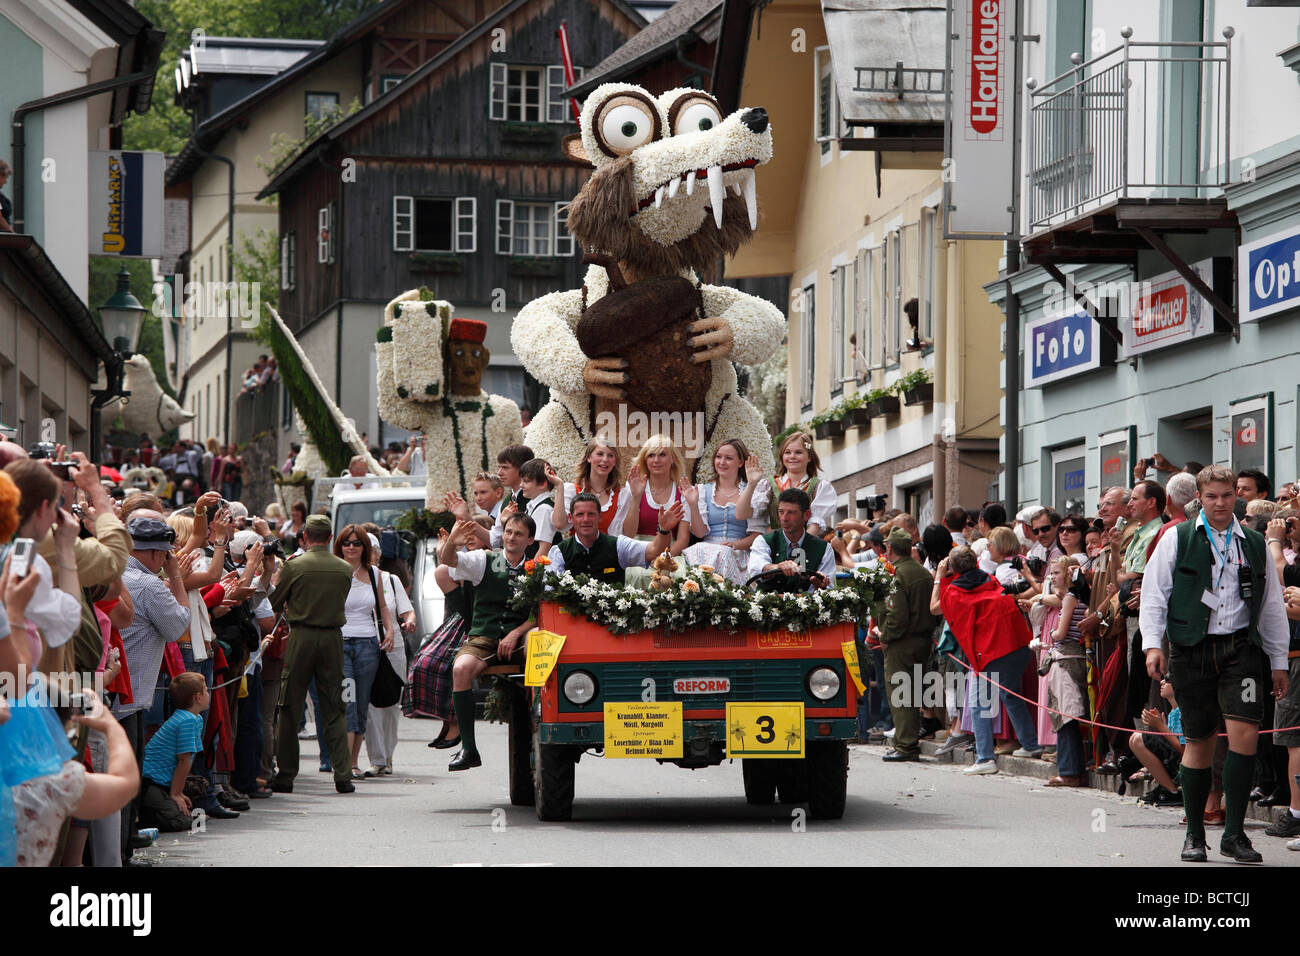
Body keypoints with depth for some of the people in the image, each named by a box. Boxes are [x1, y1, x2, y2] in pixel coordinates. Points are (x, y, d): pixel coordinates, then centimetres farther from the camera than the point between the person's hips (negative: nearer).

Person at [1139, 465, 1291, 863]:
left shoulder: (1254, 544, 12)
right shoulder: (1177, 539, 5)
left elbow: (1272, 606, 18)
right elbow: (1154, 592, 4)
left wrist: (1278, 661, 17)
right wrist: (1153, 643, -7)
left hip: (1240, 647, 1)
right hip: (1192, 649, -1)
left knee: (1245, 732, -15)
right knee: (1199, 740, 3)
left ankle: (1234, 833, -8)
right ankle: (1194, 835, 17)